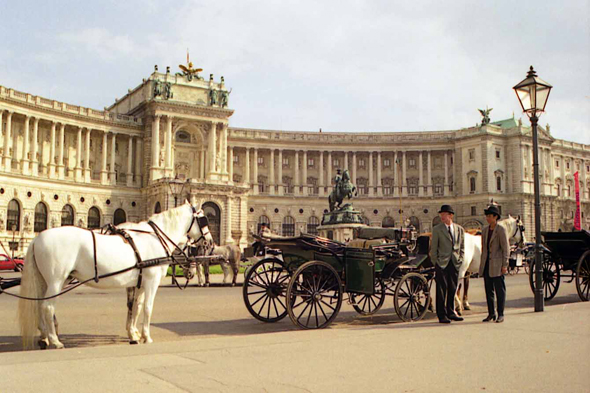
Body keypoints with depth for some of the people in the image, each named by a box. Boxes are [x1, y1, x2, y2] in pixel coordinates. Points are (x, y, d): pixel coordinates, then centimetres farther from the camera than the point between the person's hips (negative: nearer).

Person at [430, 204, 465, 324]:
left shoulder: (460, 229, 9)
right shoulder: (437, 229, 0)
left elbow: (462, 246, 16)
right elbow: (433, 248, 1)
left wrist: (460, 259, 5)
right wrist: (435, 263, -4)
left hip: (455, 264, 3)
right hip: (442, 263, -3)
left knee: (452, 289, 9)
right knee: (441, 289, -3)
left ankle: (451, 312, 21)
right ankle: (442, 315, 3)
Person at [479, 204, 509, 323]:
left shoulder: (501, 230, -7)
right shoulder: (485, 230, 11)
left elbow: (506, 249, -8)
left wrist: (505, 265, -12)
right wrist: (482, 263, 14)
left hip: (497, 265, -6)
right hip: (486, 264, 6)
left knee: (499, 290, 0)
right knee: (489, 290, 10)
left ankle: (500, 314, 6)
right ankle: (491, 313, 18)